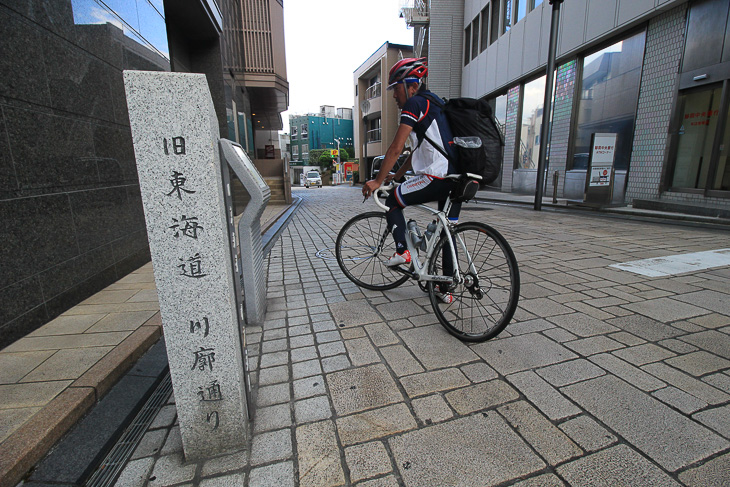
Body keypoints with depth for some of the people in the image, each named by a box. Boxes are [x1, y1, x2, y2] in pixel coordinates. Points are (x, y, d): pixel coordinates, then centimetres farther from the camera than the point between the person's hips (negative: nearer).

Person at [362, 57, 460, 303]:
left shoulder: (415, 103, -2)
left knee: (392, 202, 10)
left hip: (438, 177, -9)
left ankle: (402, 250, -2)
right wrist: (397, 176, 33)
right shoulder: (434, 104, 27)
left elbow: (396, 148, -9)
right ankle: (446, 289, 23)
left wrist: (378, 180, -2)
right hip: (459, 179, 9)